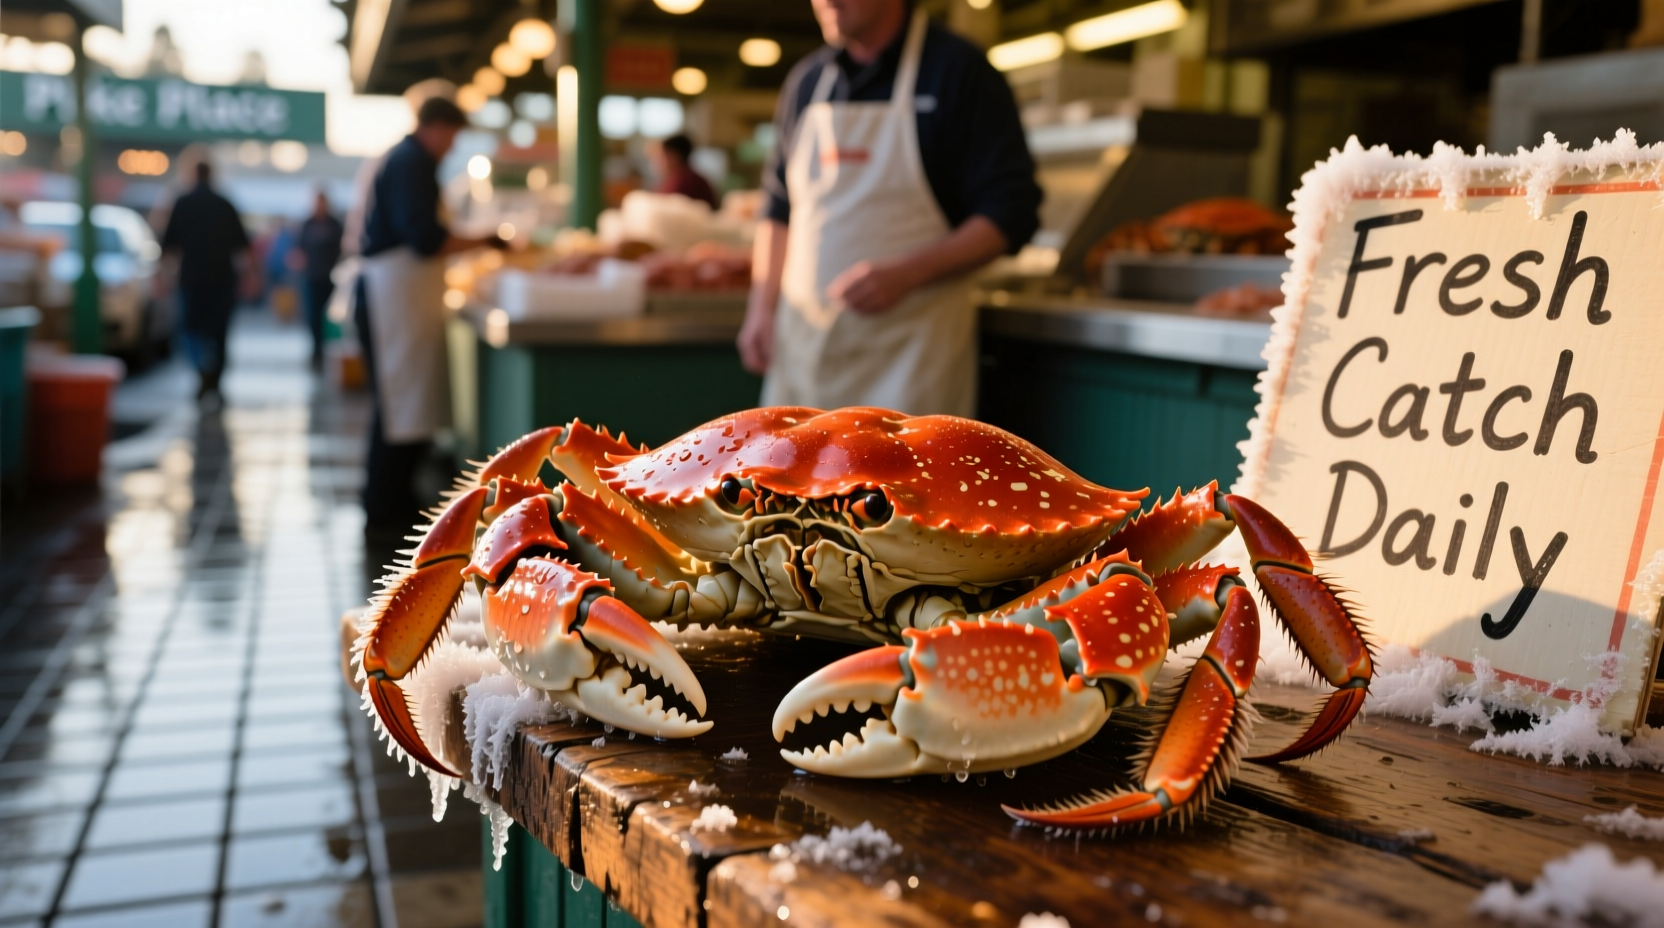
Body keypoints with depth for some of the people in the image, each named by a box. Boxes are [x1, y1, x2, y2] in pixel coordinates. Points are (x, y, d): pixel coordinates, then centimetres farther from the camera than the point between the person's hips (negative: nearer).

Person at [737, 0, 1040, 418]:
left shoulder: (958, 68, -2)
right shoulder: (807, 79, 15)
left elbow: (1012, 213, -7)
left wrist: (905, 274, -18)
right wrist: (762, 307, 10)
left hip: (908, 346, -5)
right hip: (801, 336, 5)